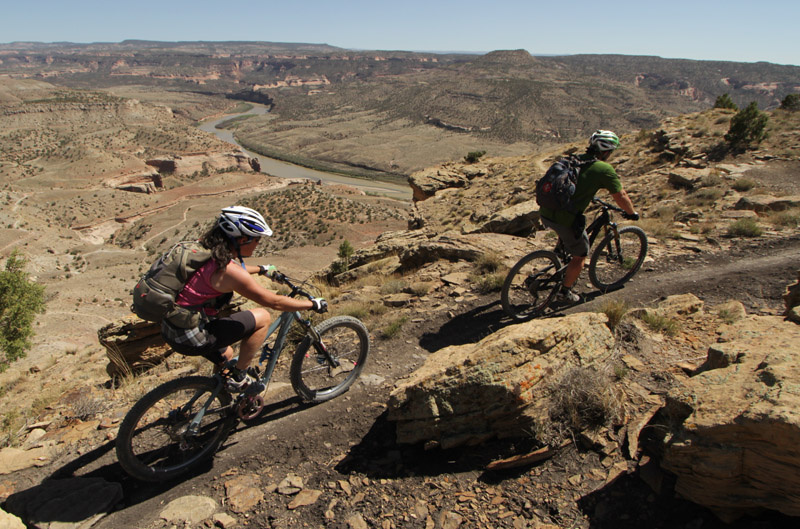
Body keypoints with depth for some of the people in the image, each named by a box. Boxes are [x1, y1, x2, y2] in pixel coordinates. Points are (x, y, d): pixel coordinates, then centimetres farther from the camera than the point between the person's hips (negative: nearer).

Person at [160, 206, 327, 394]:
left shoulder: (208, 250, 2)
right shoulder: (230, 272, -25)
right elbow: (274, 302, -16)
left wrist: (261, 269, 40)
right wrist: (312, 304, -3)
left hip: (171, 327, 9)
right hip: (189, 337, -9)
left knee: (225, 355, 30)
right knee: (262, 317, -4)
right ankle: (239, 378, 8)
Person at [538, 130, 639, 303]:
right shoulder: (605, 169, -2)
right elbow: (621, 196, 7)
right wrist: (632, 213, 25)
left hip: (545, 212, 6)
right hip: (566, 219, -6)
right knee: (580, 255, 17)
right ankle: (565, 292, 26)